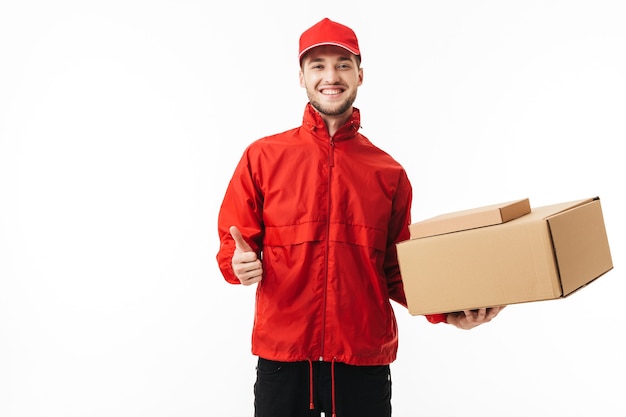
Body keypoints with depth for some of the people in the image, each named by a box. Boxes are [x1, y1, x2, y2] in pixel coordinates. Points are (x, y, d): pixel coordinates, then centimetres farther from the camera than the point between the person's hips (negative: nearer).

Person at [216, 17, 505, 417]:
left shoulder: (389, 173, 3)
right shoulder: (263, 157, 1)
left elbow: (397, 270, 8)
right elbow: (232, 245, 4)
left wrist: (445, 311, -8)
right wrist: (240, 263, -18)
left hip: (366, 358, 1)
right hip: (282, 355, 0)